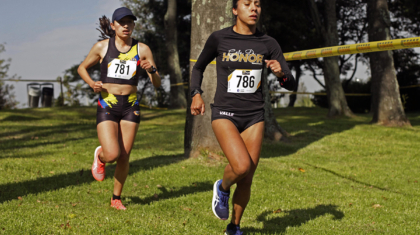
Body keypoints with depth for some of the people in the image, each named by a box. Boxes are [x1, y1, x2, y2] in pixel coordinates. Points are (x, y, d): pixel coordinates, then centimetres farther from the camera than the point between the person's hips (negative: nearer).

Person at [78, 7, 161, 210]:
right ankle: (100, 156, 21)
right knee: (112, 155, -16)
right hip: (107, 106, -2)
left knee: (124, 157, 3)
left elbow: (157, 84, 2)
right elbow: (82, 68, 14)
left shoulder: (142, 50, 1)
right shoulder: (102, 47, 0)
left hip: (130, 107, 2)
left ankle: (116, 198, 22)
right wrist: (92, 84, -5)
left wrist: (152, 70, -20)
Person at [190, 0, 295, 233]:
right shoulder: (219, 39, -2)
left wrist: (281, 73, -20)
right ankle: (223, 187, 11)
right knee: (242, 166, -23)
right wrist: (196, 94, -1)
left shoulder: (268, 43, 2)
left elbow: (291, 84, 2)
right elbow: (198, 67, 15)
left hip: (254, 116, 3)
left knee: (247, 180, 2)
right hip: (224, 113, -2)